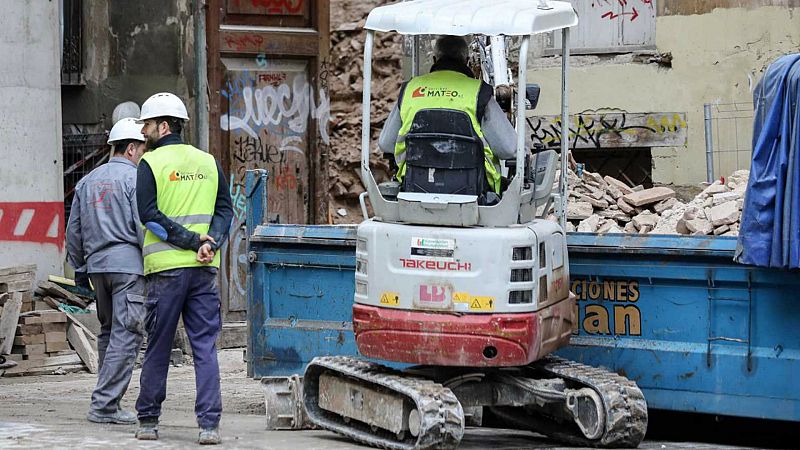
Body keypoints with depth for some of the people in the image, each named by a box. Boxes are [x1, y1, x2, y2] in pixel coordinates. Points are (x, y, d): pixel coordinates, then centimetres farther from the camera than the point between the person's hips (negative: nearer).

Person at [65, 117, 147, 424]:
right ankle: (104, 405, -13)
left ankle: (108, 401, 17)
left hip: (97, 263, 7)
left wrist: (79, 267, 24)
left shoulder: (88, 181, 16)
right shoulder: (135, 179, -6)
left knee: (108, 331, 16)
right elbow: (144, 226, -12)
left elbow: (74, 230, 18)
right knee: (125, 334, -7)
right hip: (128, 264, -7)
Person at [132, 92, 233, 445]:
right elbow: (225, 210, 6)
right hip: (204, 269, 3)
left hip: (165, 267, -3)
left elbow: (150, 215, -10)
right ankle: (209, 424, -7)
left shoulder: (151, 163, -3)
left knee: (158, 347, 7)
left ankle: (148, 420, 16)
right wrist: (208, 243, -5)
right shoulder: (208, 162, 11)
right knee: (205, 346, 2)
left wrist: (193, 240, -10)